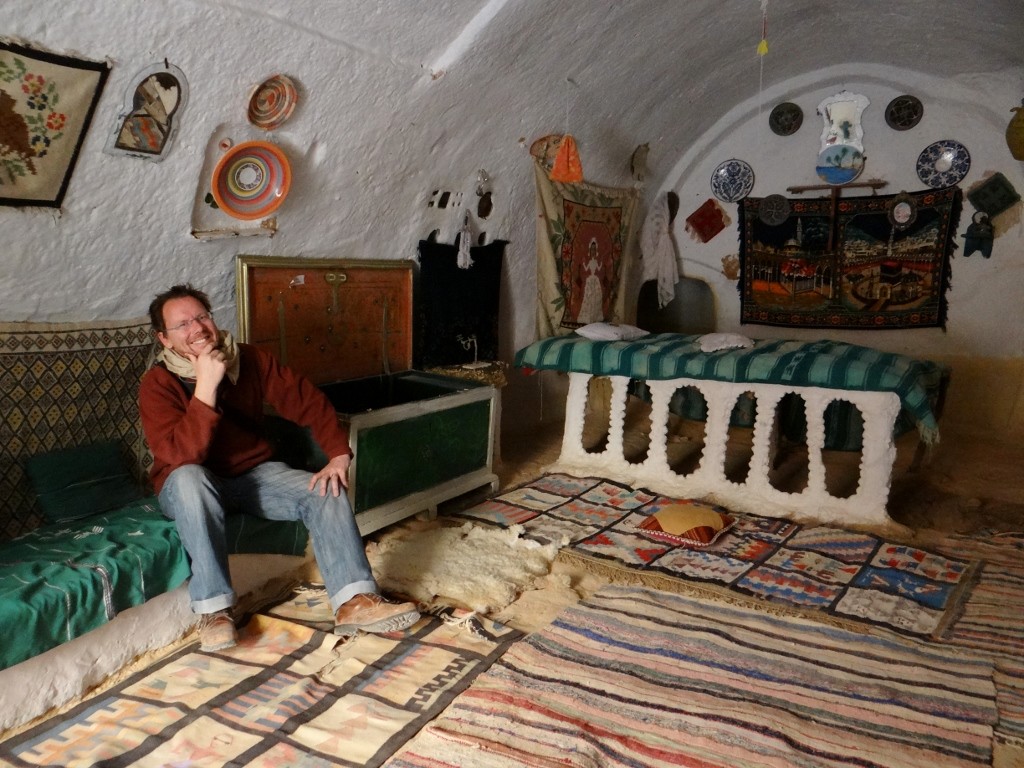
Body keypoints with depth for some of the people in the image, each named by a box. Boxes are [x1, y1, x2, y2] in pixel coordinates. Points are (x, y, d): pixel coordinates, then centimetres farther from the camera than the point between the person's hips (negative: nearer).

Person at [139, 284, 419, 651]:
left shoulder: (250, 359, -7)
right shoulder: (157, 383, -17)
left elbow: (308, 400, -4)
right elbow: (180, 457, -31)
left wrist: (338, 454, -17)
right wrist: (206, 386, -39)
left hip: (254, 473, 3)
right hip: (194, 485, -3)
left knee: (327, 490, -20)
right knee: (188, 479, -39)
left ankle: (354, 602, -25)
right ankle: (213, 609, -32)